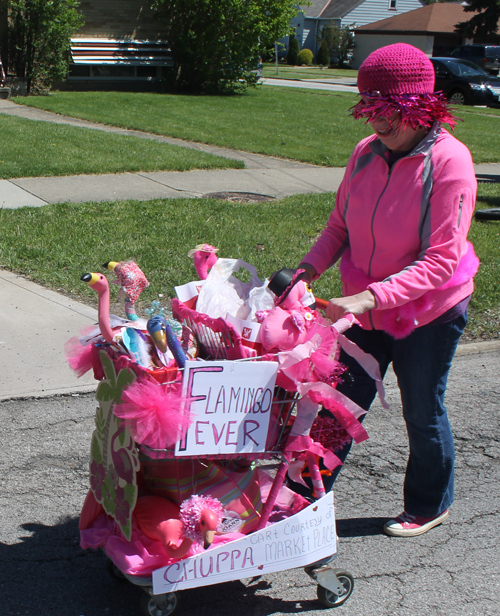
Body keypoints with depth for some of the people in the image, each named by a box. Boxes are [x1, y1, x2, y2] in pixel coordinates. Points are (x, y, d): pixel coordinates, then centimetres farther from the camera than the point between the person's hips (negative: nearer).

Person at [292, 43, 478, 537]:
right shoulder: (366, 152, -4)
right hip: (367, 308, 5)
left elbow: (440, 260, -25)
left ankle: (429, 505, 36)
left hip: (429, 311, -4)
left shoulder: (449, 161, -21)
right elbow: (340, 226, 6)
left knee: (422, 412, 12)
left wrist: (369, 297, -35)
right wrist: (309, 268, -13)